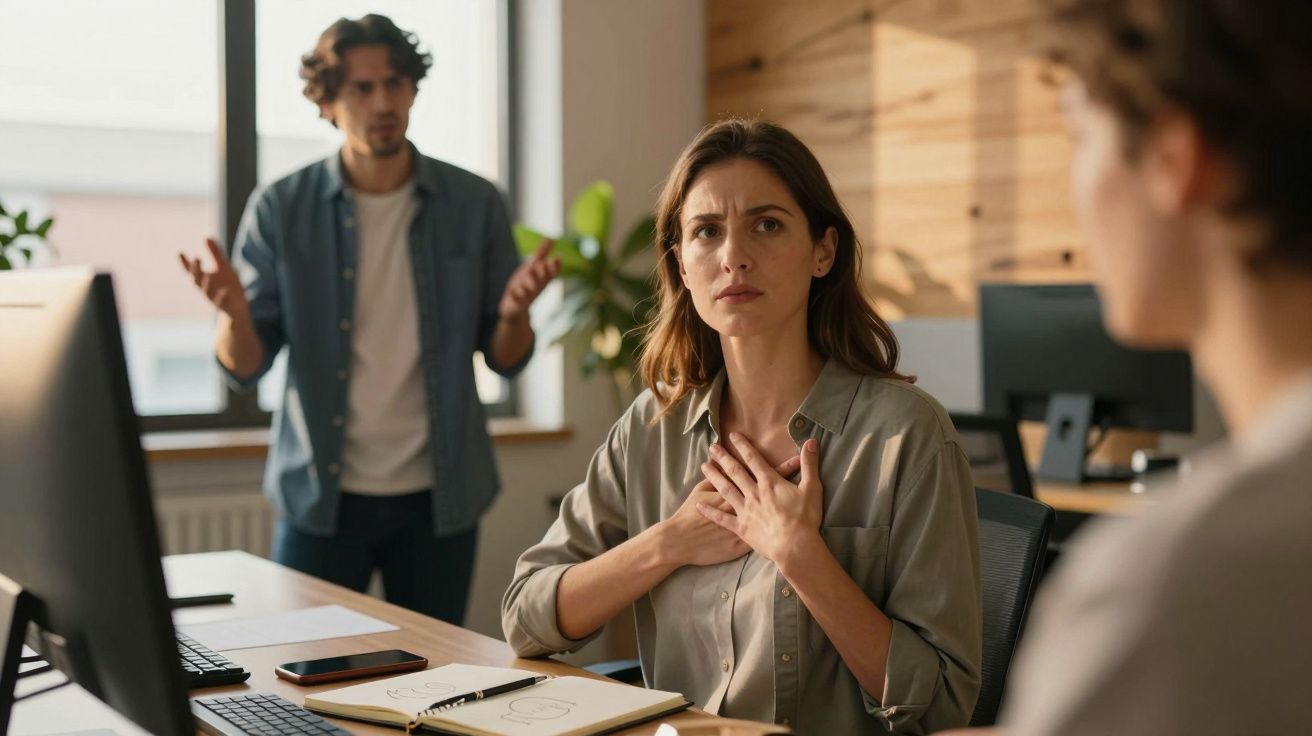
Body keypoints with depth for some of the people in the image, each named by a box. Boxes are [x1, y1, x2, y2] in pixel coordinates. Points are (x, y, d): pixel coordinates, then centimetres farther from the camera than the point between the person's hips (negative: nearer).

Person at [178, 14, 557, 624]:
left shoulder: (473, 205, -1)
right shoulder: (281, 210, -2)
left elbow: (506, 360, 2)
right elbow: (245, 367, -2)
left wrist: (513, 313, -20)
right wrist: (233, 314, -24)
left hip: (437, 498, 1)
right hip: (321, 498, -1)